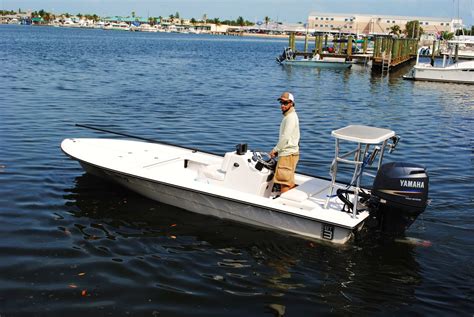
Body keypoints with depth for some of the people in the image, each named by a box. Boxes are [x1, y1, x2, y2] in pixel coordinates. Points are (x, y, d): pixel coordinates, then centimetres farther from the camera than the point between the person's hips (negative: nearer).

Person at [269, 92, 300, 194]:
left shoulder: (291, 117, -16)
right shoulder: (288, 116, 17)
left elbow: (285, 137, -21)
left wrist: (275, 149, -12)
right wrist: (278, 150, 15)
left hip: (288, 154, -10)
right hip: (287, 152, 10)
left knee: (284, 181, -7)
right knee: (289, 181, 16)